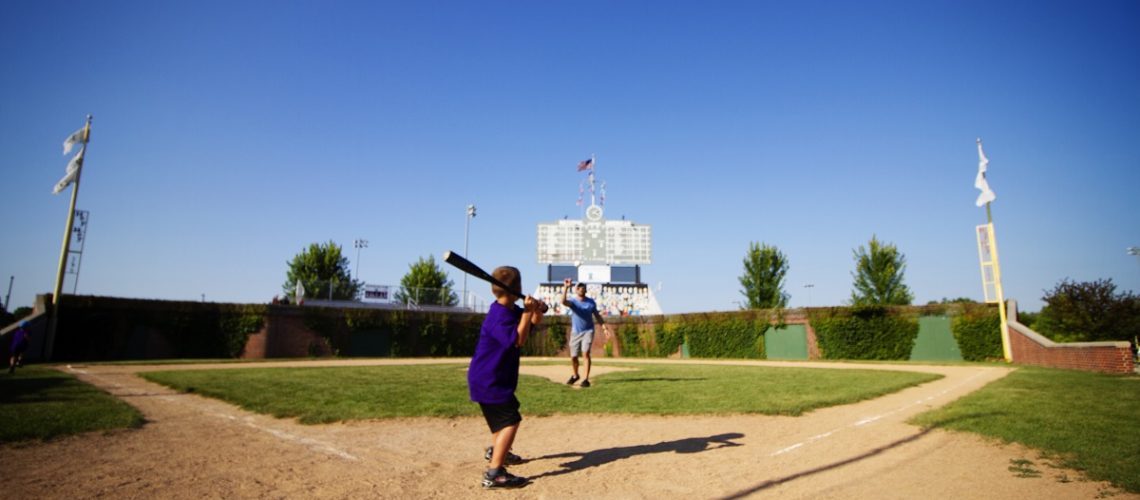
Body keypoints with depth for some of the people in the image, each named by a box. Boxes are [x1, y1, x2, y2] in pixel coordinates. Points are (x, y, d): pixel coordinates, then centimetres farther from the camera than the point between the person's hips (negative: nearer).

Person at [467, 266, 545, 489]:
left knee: (505, 415, 29)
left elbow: (534, 321, 15)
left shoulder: (512, 310, 6)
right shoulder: (499, 316, -25)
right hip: (488, 380, -11)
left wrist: (537, 310, -5)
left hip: (496, 378, 11)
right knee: (510, 420, -16)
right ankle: (494, 473, -18)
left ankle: (495, 451, 50)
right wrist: (527, 312, -29)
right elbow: (518, 340, -30)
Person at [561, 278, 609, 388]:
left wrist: (605, 329, -1)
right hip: (575, 332, 1)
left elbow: (597, 316, 7)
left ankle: (586, 379, -14)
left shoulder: (591, 302, -1)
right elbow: (563, 302, -32)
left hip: (588, 331, -1)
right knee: (573, 357, 5)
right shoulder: (573, 301, -9)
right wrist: (566, 288, -44)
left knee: (586, 353, -19)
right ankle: (575, 375, 34)